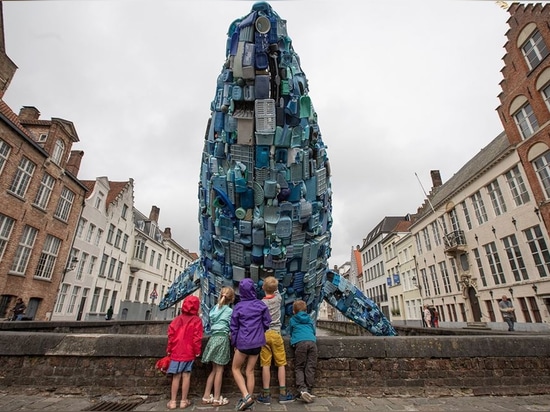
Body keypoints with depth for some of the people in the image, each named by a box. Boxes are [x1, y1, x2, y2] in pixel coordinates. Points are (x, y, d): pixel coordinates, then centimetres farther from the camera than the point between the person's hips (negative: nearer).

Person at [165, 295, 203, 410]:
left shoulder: (177, 319, 6)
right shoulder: (196, 320, -6)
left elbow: (171, 334, 6)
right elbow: (197, 337, -11)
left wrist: (169, 349, 14)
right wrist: (197, 351, -2)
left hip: (176, 352, 3)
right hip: (189, 352, -3)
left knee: (176, 376, 9)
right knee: (186, 375, 4)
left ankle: (172, 401, 14)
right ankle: (184, 401, 11)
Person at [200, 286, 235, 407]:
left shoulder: (214, 309, 12)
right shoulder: (230, 311, -4)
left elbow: (210, 324, 14)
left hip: (213, 337, 6)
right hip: (222, 338, -6)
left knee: (214, 369, 16)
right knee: (219, 370, 4)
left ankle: (206, 397, 20)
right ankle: (217, 399, 12)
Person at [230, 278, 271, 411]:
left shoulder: (238, 306, -6)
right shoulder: (261, 305, -3)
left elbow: (233, 327, 0)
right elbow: (267, 323, 2)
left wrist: (234, 343, 12)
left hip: (243, 342, -2)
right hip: (257, 342, 3)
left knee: (235, 369, 16)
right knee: (250, 371, 15)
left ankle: (246, 396, 4)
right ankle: (248, 398, 20)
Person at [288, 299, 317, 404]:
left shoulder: (292, 320, 22)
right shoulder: (310, 319, 28)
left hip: (300, 343, -2)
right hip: (312, 341, 3)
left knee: (299, 367, 3)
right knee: (310, 367, 5)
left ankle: (302, 389, -14)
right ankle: (308, 391, 2)